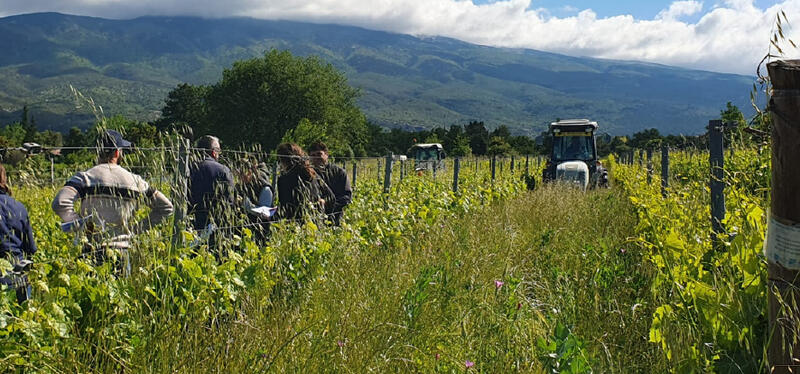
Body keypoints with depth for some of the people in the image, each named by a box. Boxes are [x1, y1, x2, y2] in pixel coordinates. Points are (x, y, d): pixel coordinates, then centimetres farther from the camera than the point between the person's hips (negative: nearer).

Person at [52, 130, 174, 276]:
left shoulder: (84, 177, -3)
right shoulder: (134, 180, 5)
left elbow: (60, 204, -18)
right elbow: (166, 206, 10)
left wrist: (80, 224, -5)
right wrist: (138, 227, 12)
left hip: (92, 252, -2)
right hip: (121, 252, 2)